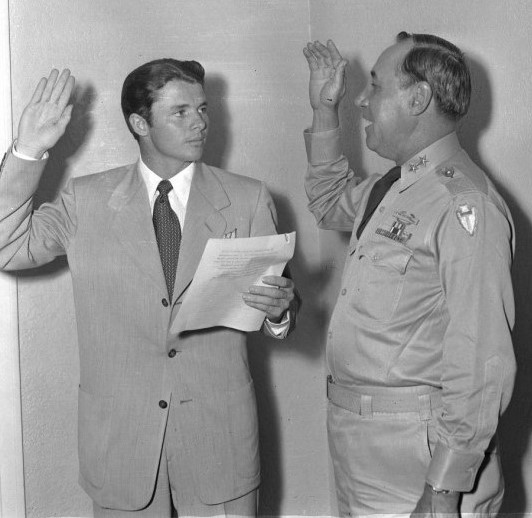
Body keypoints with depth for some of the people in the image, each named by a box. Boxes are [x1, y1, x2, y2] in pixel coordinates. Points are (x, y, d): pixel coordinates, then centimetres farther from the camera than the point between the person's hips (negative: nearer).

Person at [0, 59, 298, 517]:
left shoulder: (248, 199, 1)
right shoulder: (87, 200, 2)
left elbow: (280, 313, 1)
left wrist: (278, 311, -22)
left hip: (219, 434, 0)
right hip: (120, 437, 0)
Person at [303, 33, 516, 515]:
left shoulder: (465, 205, -21)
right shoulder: (389, 187, 8)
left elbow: (480, 365, -24)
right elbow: (331, 204, 31)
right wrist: (325, 111, 18)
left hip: (416, 456, -8)